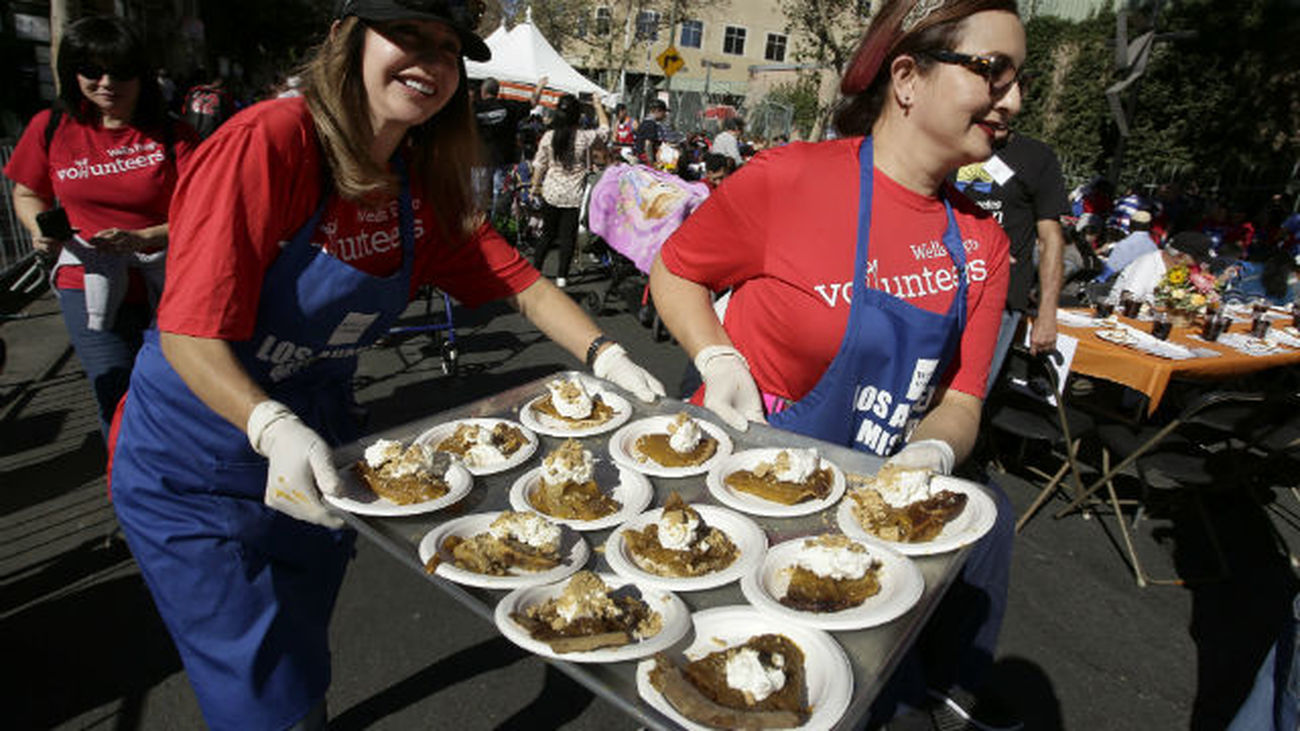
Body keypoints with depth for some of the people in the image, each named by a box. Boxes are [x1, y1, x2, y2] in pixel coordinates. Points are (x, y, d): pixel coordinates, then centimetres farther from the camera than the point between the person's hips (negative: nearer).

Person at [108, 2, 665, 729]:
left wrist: (607, 356, -13)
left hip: (316, 442, 5)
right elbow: (191, 331, -26)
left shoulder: (427, 185, -4)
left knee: (305, 660, 23)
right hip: (193, 468, -5)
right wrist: (274, 429, -40)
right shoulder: (268, 143, -24)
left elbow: (521, 282, -2)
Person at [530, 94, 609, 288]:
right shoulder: (585, 137, -11)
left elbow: (539, 165, 3)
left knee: (548, 234, 15)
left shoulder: (548, 137, -5)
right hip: (574, 195, -2)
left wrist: (535, 186, 17)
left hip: (551, 193, 2)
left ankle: (534, 269, 18)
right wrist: (598, 106, 18)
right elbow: (605, 129, 7)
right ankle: (561, 276, 9)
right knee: (568, 236, 6)